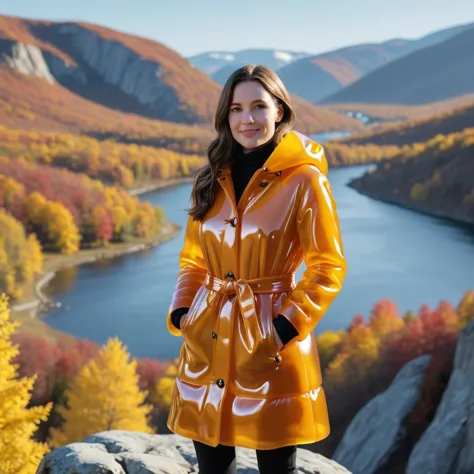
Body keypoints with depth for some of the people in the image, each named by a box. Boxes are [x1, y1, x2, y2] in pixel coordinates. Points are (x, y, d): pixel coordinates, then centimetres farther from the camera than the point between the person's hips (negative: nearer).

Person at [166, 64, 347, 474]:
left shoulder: (304, 179, -8)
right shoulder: (212, 179, 8)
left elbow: (328, 267, -8)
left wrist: (285, 329, -16)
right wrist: (181, 313, 0)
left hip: (269, 340, -5)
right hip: (208, 340, 5)